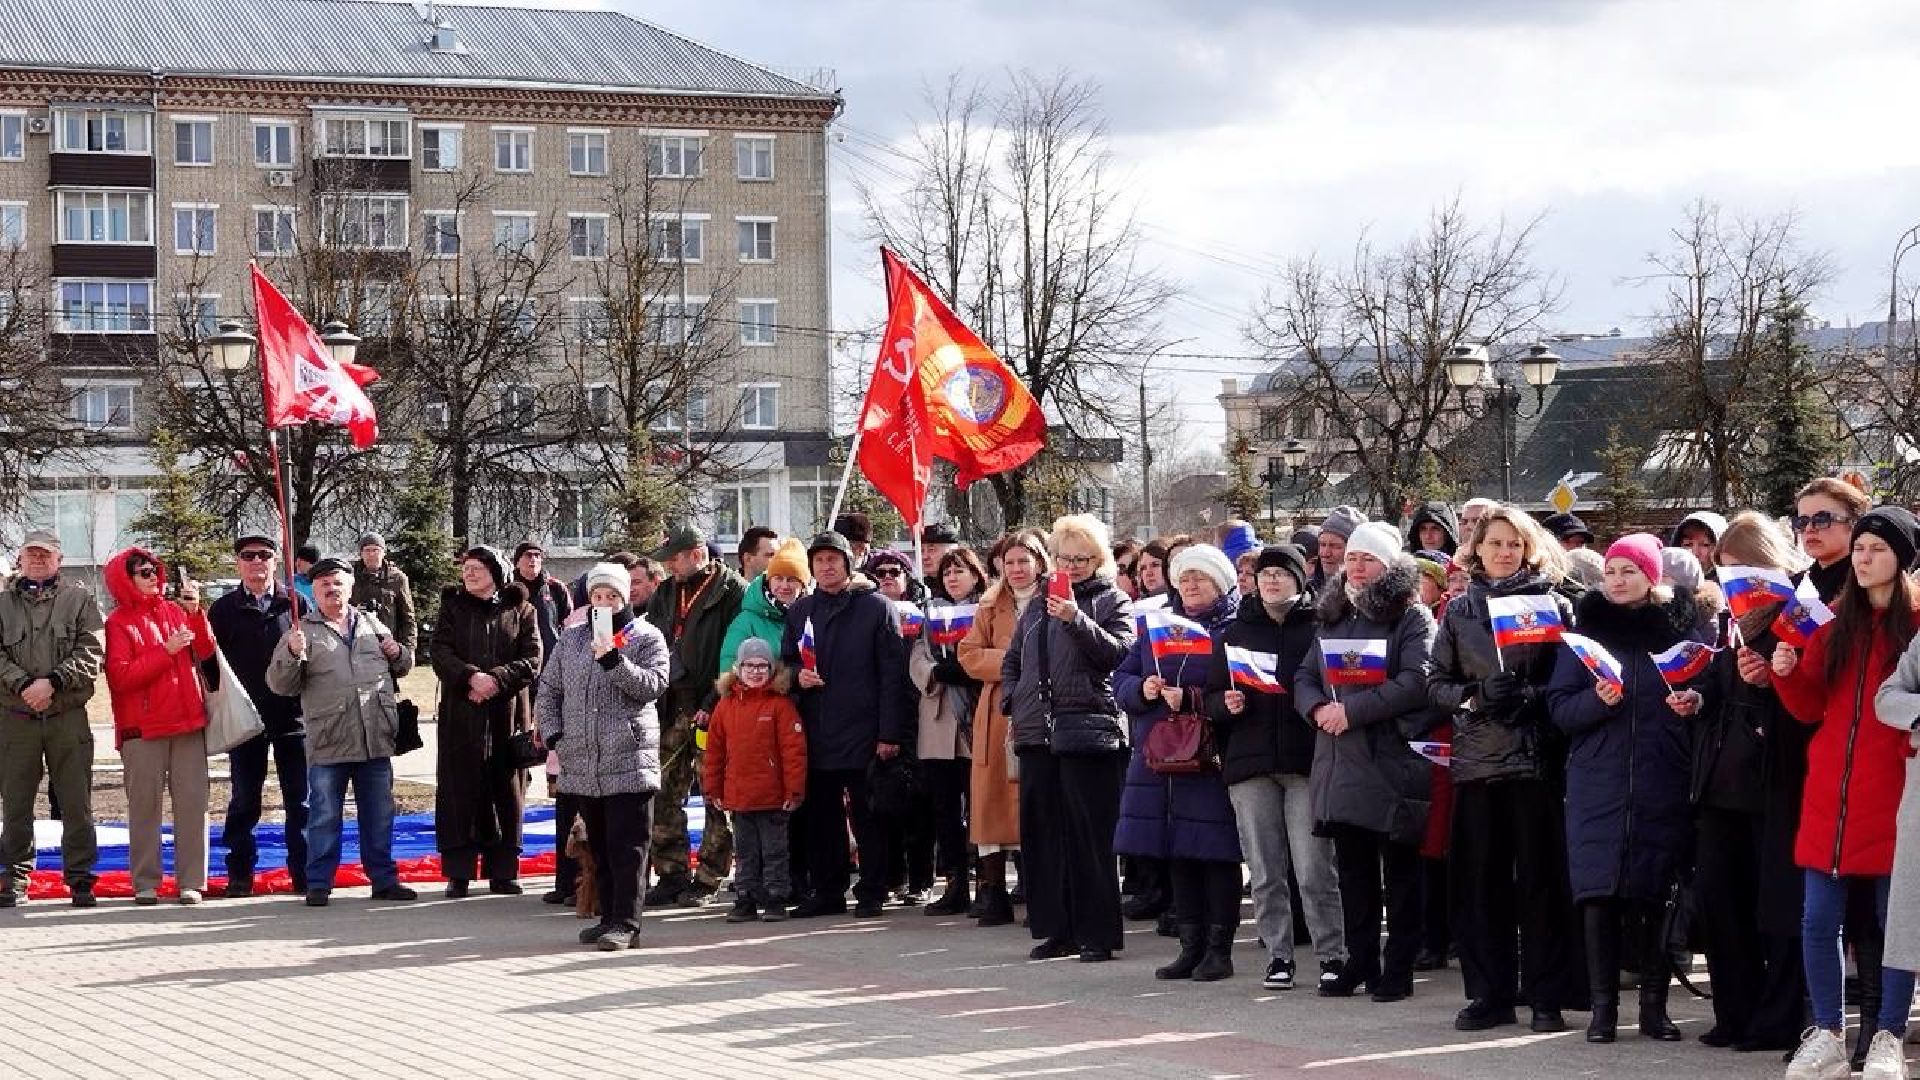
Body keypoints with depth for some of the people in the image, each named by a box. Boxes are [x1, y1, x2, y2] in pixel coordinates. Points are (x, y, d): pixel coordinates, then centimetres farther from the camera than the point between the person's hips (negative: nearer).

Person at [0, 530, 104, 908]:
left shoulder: (79, 599, 6)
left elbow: (91, 653, -3)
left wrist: (52, 683, -14)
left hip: (68, 716, -1)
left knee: (77, 803, 0)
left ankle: (80, 878, 7)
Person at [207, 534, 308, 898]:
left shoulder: (295, 604, 4)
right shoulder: (223, 610, 5)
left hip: (293, 717, 0)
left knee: (300, 800, 3)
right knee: (243, 802, 5)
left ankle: (304, 872, 10)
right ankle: (240, 874, 12)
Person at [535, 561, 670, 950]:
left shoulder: (647, 638, 3)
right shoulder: (571, 639, 15)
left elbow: (653, 685, -11)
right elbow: (548, 690, 16)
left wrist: (613, 660, -21)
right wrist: (553, 736, 4)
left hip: (629, 761, -5)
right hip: (582, 764, 5)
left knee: (627, 845, -7)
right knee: (599, 845, 11)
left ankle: (626, 923, -7)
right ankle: (608, 916, 19)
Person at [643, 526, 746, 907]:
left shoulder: (732, 593, -6)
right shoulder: (665, 596, 16)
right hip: (671, 710, 7)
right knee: (664, 796, 6)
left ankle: (707, 880, 2)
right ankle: (671, 875, 13)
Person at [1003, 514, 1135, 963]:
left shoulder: (1112, 601, 3)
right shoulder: (1037, 606, 19)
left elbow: (1120, 653, -14)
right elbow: (1012, 661, 27)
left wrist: (1076, 619, -23)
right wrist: (1015, 700, 10)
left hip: (1089, 732, -6)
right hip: (1038, 734, 6)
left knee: (1090, 837, -5)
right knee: (1041, 833, 8)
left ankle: (1097, 934, 0)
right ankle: (1056, 930, 15)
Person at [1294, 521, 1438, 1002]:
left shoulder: (1412, 617, -4)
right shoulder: (1333, 617, 17)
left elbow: (1416, 683, -17)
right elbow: (1304, 676, 14)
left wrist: (1352, 709, -18)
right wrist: (1318, 707, -8)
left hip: (1392, 760, -6)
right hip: (1340, 762, 6)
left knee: (1400, 872, 1)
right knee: (1353, 868, 11)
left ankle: (1398, 969, 6)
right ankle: (1360, 962, 19)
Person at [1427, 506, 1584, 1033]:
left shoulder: (1552, 603, 4)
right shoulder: (1459, 611, 12)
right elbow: (1437, 682, 11)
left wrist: (1529, 695, -15)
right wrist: (1473, 697, -7)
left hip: (1536, 756, -3)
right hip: (1477, 757, 3)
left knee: (1540, 876, -1)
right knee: (1480, 878, 4)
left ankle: (1547, 997, 4)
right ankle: (1489, 993, 11)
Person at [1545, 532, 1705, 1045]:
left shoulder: (1683, 626, 8)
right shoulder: (1585, 627, 9)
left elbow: (1707, 692, 12)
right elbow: (1558, 707, 5)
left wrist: (1694, 703, -10)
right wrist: (1596, 700, -14)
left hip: (1663, 785, 0)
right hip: (1598, 783, 0)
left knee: (1655, 892, -1)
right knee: (1599, 893, -3)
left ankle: (1654, 1004, 9)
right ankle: (1603, 1005, 3)